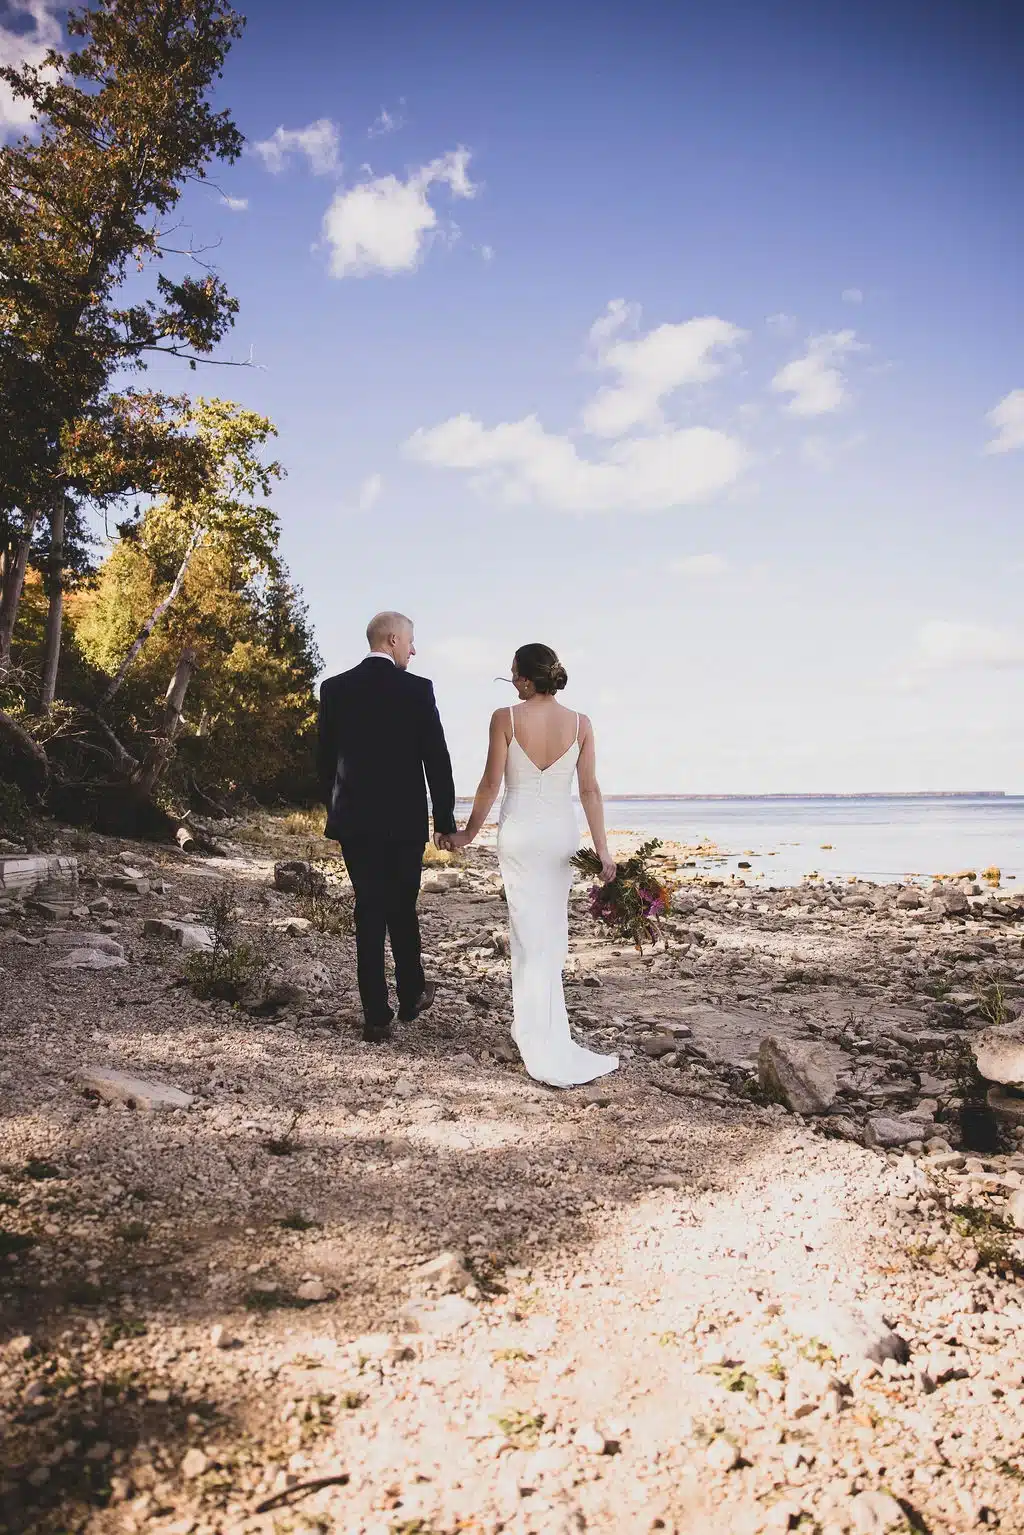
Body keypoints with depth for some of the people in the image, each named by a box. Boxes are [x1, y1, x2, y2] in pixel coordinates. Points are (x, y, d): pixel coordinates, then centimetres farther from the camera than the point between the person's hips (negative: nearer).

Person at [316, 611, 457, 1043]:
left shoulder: (335, 688, 3)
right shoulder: (417, 689, -7)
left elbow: (324, 759, 7)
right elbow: (437, 760, -7)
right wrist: (445, 819, 1)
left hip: (354, 820, 2)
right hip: (405, 821, -2)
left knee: (369, 912, 6)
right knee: (402, 909, 14)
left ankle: (377, 1018, 6)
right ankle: (412, 996, 30)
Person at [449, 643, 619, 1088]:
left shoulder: (505, 718, -9)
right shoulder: (580, 724, -2)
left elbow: (490, 784, -6)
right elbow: (590, 790, -3)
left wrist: (468, 834, 7)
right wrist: (602, 850, 0)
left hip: (519, 831, -2)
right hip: (562, 832, 2)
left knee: (532, 935, 4)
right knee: (551, 933, 16)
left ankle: (547, 1051, 8)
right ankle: (534, 1029, 30)